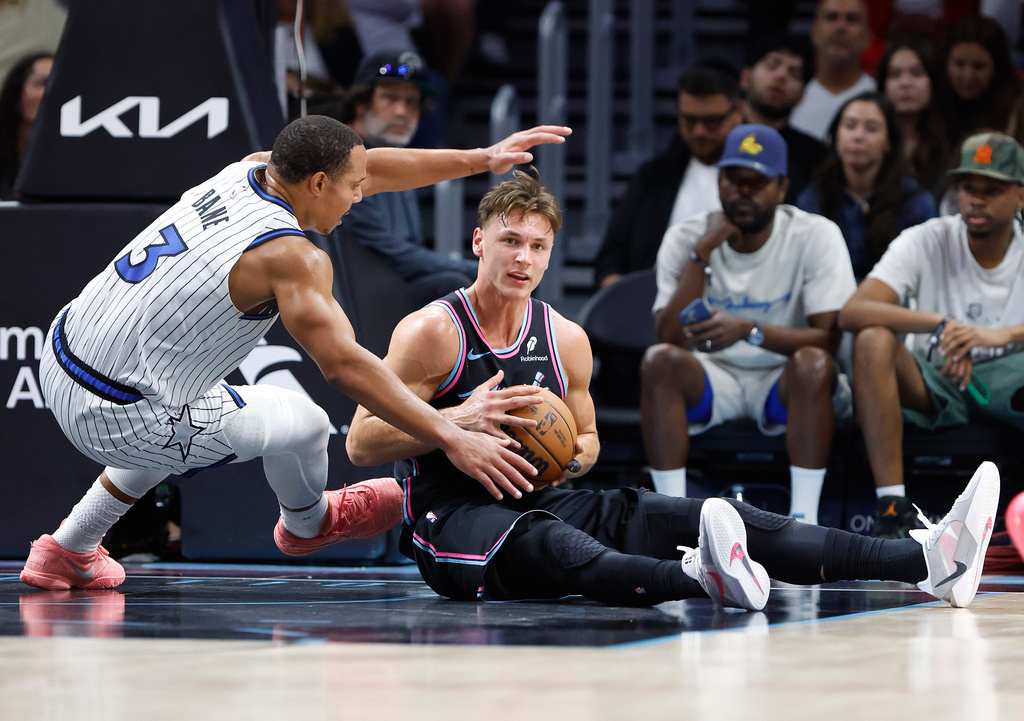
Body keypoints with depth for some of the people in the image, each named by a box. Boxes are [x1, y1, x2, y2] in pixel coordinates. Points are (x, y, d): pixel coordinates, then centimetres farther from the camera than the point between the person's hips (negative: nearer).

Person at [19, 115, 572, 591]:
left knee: (187, 414, 36)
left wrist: (480, 160, 19)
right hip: (116, 418, -8)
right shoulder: (291, 257, -20)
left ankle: (68, 550, 38)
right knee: (303, 422, 7)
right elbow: (344, 365, -27)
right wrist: (452, 439, -29)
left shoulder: (248, 170, 4)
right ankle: (309, 524, 40)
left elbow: (371, 168, 16)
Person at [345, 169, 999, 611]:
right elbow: (361, 443, -10)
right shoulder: (433, 331, -8)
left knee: (690, 516, -14)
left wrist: (572, 455, -2)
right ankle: (701, 579, -73)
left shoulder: (566, 339, 10)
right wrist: (461, 420, -22)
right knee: (547, 542, -41)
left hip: (539, 502, 6)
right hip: (452, 520, -6)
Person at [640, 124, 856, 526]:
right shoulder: (685, 240, -5)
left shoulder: (816, 237, -10)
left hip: (786, 386, -2)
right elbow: (670, 336, -16)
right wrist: (704, 252, -23)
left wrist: (750, 331, -34)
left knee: (812, 362, -34)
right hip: (712, 379, 2)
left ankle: (803, 518, -33)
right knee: (659, 360, -28)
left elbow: (828, 339, -18)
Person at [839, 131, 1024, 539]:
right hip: (931, 386, 0)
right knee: (873, 340, -31)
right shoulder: (926, 242, -7)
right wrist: (939, 324, -35)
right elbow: (851, 312, -21)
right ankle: (893, 509, -33)